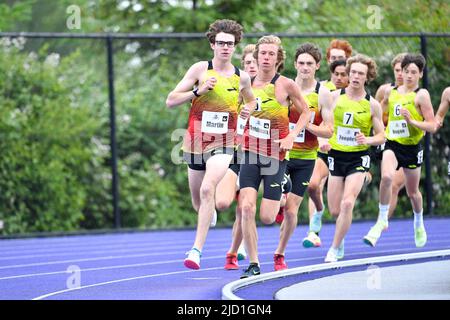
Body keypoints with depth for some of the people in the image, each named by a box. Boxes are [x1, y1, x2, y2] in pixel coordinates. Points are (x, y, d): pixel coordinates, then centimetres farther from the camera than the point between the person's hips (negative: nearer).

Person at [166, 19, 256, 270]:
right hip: (195, 143, 1)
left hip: (223, 145, -1)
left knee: (207, 190, -27)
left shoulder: (242, 77, 3)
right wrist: (200, 90, -18)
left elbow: (252, 100, 25)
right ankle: (210, 214, 54)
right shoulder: (200, 69, -4)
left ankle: (197, 249, -28)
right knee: (198, 202, 14)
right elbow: (171, 101, -6)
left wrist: (249, 110, 1)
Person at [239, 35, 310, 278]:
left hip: (275, 155, -2)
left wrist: (291, 137, -8)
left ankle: (281, 202, 36)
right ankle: (253, 264, -6)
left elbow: (305, 113, 6)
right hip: (250, 151, 2)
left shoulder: (285, 85, -6)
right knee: (246, 208, -15)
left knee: (266, 217, -3)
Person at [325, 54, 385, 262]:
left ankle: (335, 249, -8)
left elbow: (381, 136, 1)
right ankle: (341, 237, 37)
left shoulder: (372, 104, -4)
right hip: (336, 156, 2)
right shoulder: (335, 97, 0)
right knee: (335, 210, 3)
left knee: (347, 203, -19)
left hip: (358, 158, -2)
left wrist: (367, 140, -19)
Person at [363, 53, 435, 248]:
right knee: (386, 177, -28)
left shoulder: (421, 95, -7)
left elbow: (432, 126, -11)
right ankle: (382, 220, -16)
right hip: (392, 144, 2)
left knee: (412, 192, 13)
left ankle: (419, 224, 40)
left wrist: (411, 121, -23)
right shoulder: (391, 91, 6)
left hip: (412, 147, -2)